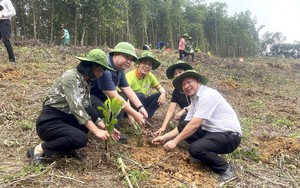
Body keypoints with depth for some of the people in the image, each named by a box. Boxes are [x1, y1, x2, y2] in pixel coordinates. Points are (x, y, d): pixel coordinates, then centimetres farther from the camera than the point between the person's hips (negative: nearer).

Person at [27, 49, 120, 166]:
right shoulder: (71, 77, -19)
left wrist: (105, 127, -2)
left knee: (92, 113, -13)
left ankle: (67, 148, 1)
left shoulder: (86, 82, 6)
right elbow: (76, 107, -30)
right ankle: (39, 150, -8)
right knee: (81, 138, -28)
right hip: (48, 122, -8)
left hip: (64, 119, 8)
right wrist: (96, 131, -33)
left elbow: (89, 110, 7)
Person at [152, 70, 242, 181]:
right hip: (212, 131, 9)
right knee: (182, 126, 0)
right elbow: (189, 124, 10)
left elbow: (194, 125, -23)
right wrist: (165, 137, 5)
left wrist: (175, 141, -16)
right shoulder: (195, 100, 9)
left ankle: (225, 168, -3)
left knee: (194, 148, -27)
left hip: (229, 136, -9)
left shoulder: (208, 95, -20)